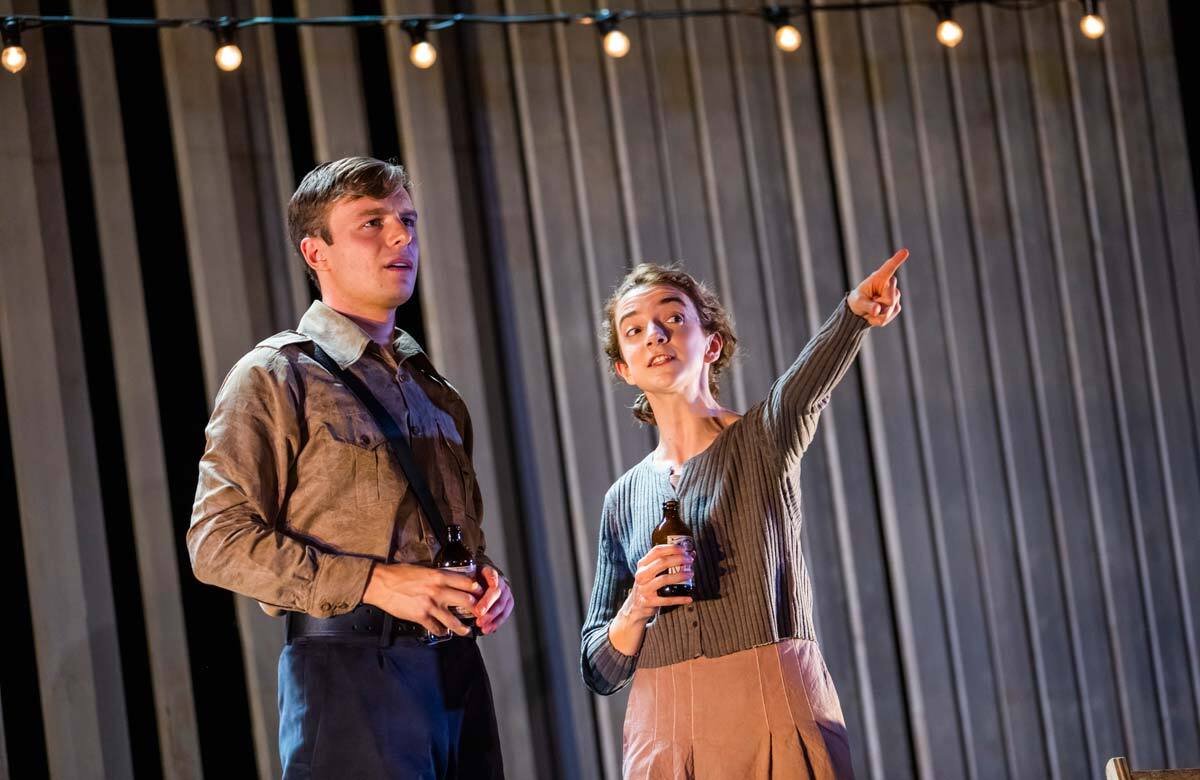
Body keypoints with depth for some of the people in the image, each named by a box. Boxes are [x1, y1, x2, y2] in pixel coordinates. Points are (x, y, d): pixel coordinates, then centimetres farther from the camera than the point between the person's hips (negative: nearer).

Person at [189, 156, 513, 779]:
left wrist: (488, 577, 5)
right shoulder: (275, 377, -1)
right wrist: (375, 582, -17)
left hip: (458, 664, 6)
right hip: (349, 672, -6)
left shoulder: (432, 388, 21)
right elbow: (217, 541, -10)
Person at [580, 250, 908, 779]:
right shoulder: (625, 498, 12)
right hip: (663, 735, 3)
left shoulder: (763, 439, 3)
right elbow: (599, 672, 12)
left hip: (773, 716, -3)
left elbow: (802, 391, -23)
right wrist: (636, 608, -10)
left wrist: (855, 311, -43)